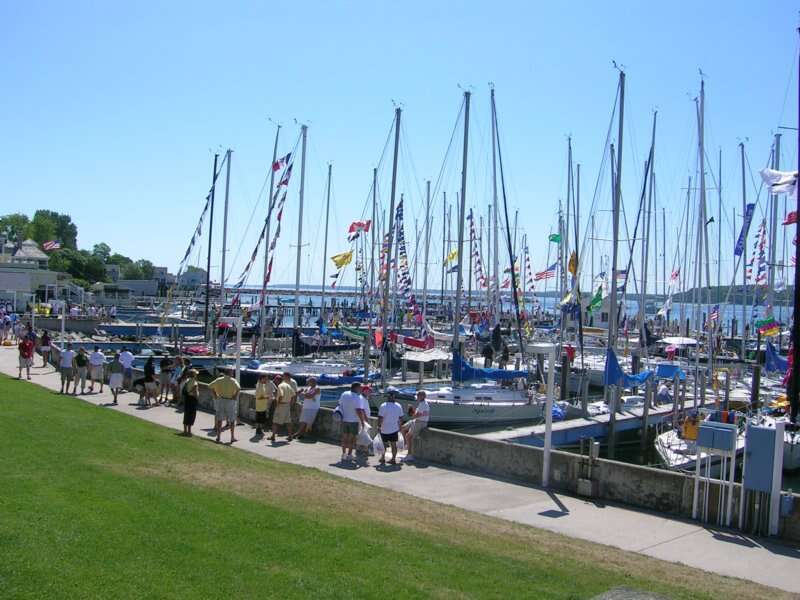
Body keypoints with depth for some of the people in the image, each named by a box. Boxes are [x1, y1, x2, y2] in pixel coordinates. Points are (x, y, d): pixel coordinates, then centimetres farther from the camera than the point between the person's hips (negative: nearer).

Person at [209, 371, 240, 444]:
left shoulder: (219, 380, 5)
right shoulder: (233, 381, -4)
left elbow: (210, 386, -2)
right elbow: (238, 388, -23)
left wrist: (215, 395, 2)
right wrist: (235, 397, -11)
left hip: (220, 400, 2)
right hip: (230, 401, -2)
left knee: (219, 419, 8)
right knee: (232, 420, 8)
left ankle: (218, 437, 8)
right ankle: (232, 437, 10)